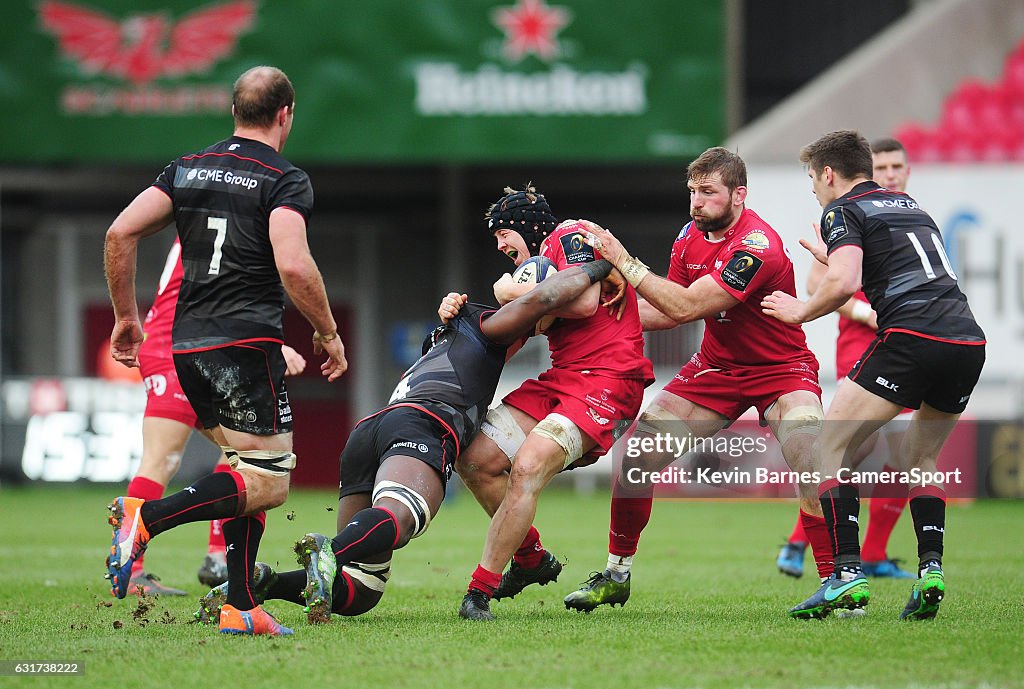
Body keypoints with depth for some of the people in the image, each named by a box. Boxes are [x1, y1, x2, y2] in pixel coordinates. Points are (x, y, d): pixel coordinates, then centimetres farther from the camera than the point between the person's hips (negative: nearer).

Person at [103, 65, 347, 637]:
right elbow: (293, 266, -19)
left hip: (187, 346, 7)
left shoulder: (187, 170, 13)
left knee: (249, 468, 17)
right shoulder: (285, 181, -6)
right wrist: (329, 333, -6)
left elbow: (120, 233, 6)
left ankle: (241, 608, 8)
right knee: (268, 482, -5)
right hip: (247, 343, -7)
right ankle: (147, 517, -22)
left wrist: (126, 316, 15)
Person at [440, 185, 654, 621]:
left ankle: (480, 590, -24)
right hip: (562, 378, 10)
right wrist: (461, 310, 7)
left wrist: (519, 292, -8)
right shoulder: (540, 267, 25)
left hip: (607, 380, -10)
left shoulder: (570, 236, -3)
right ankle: (532, 558, 15)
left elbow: (585, 302, -19)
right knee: (475, 460, 0)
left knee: (527, 468, -25)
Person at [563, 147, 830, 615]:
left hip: (780, 370, -7)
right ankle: (617, 573, 10)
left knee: (812, 466, -29)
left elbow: (687, 307, -32)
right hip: (716, 366, 7)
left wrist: (624, 262, -30)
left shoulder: (757, 246, -28)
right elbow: (668, 314, 6)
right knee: (638, 450, -4)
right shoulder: (691, 235, -3)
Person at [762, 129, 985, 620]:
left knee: (831, 446, 2)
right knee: (920, 456, 25)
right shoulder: (908, 204, 27)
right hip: (968, 337, 7)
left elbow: (844, 284, -12)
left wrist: (800, 311, 6)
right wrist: (831, 257, 46)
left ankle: (847, 574, -12)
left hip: (912, 337, -7)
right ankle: (931, 570, 6)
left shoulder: (842, 211, 5)